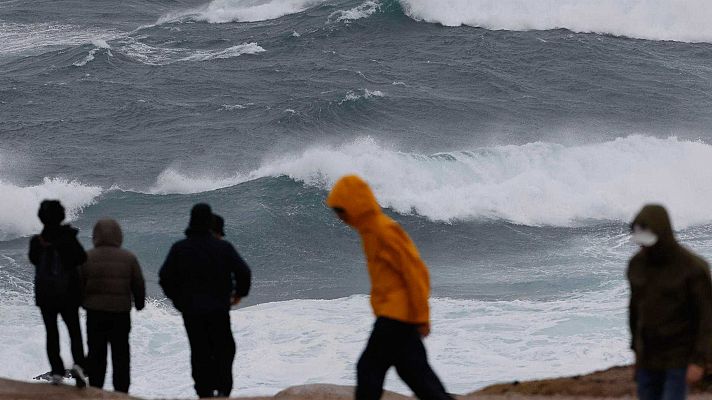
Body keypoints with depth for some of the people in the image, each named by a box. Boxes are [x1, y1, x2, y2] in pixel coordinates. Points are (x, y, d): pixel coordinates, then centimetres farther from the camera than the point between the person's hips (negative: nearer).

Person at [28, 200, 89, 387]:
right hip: (68, 294, -1)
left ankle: (57, 372, 2)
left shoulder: (36, 241, -6)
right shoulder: (69, 238, -10)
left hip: (45, 295, 1)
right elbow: (81, 258, -17)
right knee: (74, 331, 8)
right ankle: (78, 364, -15)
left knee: (51, 333, 9)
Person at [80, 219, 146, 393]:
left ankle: (95, 390, 9)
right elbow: (139, 285, 3)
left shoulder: (88, 258, -5)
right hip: (121, 313, 0)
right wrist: (140, 303, 20)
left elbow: (78, 285, -1)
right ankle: (121, 391, 5)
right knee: (120, 353, 7)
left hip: (95, 313, 0)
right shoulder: (129, 258, -3)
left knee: (96, 353, 9)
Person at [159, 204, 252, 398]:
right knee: (224, 349, 10)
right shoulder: (223, 247, -5)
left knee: (199, 353, 7)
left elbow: (165, 278, -2)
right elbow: (244, 272, -6)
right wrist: (239, 293, 12)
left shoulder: (179, 249, -2)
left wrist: (177, 298, 13)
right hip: (219, 309, -1)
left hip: (191, 311, 1)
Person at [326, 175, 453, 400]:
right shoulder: (371, 229, 14)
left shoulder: (384, 230, -16)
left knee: (369, 368, -7)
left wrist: (421, 316, -18)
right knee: (414, 372, 10)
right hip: (400, 314, 10)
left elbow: (414, 270, -18)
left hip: (396, 314, -10)